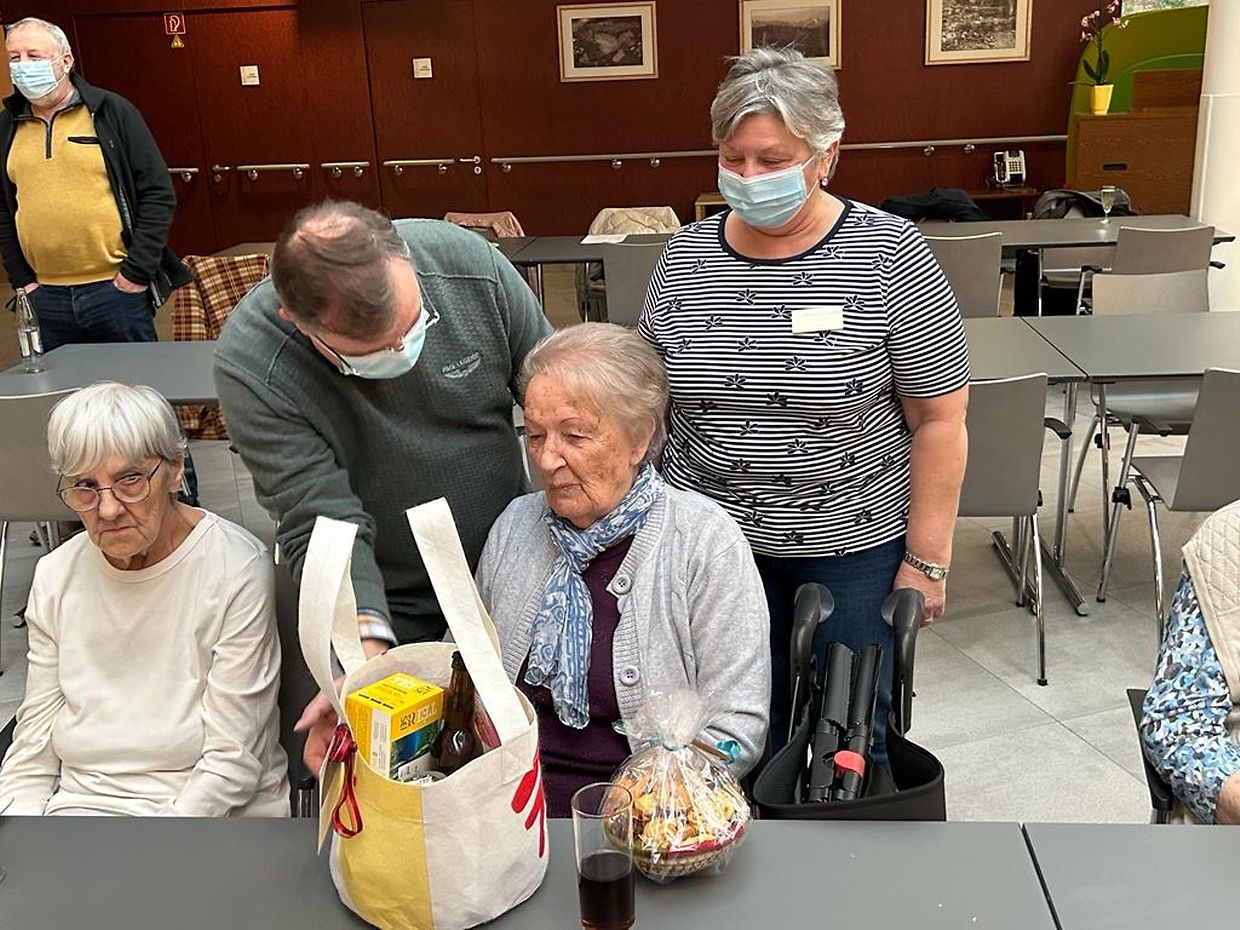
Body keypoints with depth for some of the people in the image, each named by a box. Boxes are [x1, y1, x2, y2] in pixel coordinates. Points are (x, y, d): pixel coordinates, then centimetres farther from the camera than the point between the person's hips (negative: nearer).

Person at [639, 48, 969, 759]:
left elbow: (940, 419, -8)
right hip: (711, 545, 3)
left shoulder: (888, 255, -11)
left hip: (854, 546, -2)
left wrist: (927, 560, -8)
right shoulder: (686, 258, 0)